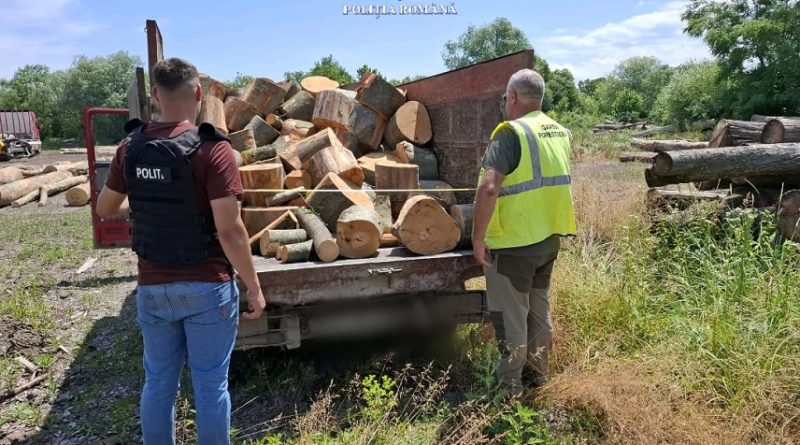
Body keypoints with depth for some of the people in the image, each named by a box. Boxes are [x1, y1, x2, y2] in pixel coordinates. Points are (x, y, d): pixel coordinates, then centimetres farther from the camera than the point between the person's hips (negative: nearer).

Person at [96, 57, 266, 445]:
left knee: (159, 381, 18)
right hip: (206, 286, -4)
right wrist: (253, 287, -11)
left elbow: (104, 208, 14)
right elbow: (229, 228, -20)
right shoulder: (212, 149, -16)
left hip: (152, 287, 4)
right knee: (210, 384, 9)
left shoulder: (131, 148, 0)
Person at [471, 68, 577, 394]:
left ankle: (509, 385, 19)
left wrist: (478, 237, -20)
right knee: (539, 308, 21)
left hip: (513, 242, -7)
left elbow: (488, 188, -27)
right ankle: (537, 371, 36)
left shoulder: (511, 133, -18)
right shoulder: (560, 132, 6)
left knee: (510, 316, 6)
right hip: (549, 238, 8)